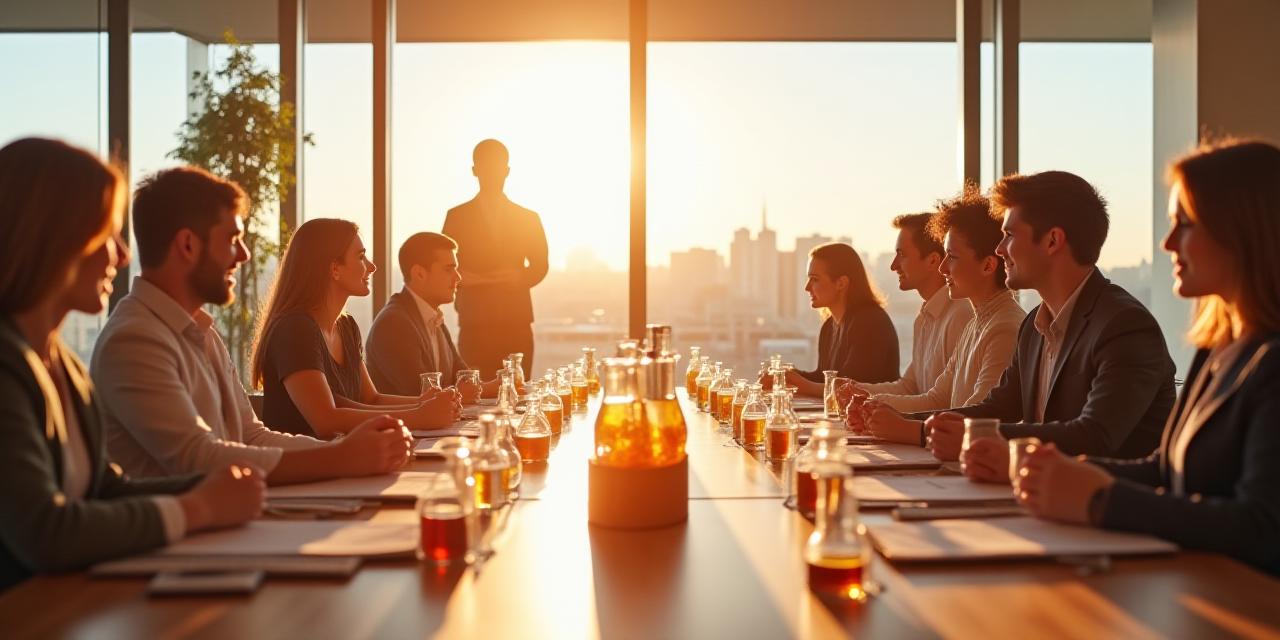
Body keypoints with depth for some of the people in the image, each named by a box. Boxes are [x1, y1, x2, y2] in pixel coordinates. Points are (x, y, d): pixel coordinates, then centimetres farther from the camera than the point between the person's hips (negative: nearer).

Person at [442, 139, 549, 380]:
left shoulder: (528, 218, 12)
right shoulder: (457, 217, 8)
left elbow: (540, 267, 5)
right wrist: (502, 279, -10)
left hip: (517, 325, 1)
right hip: (474, 324, -1)